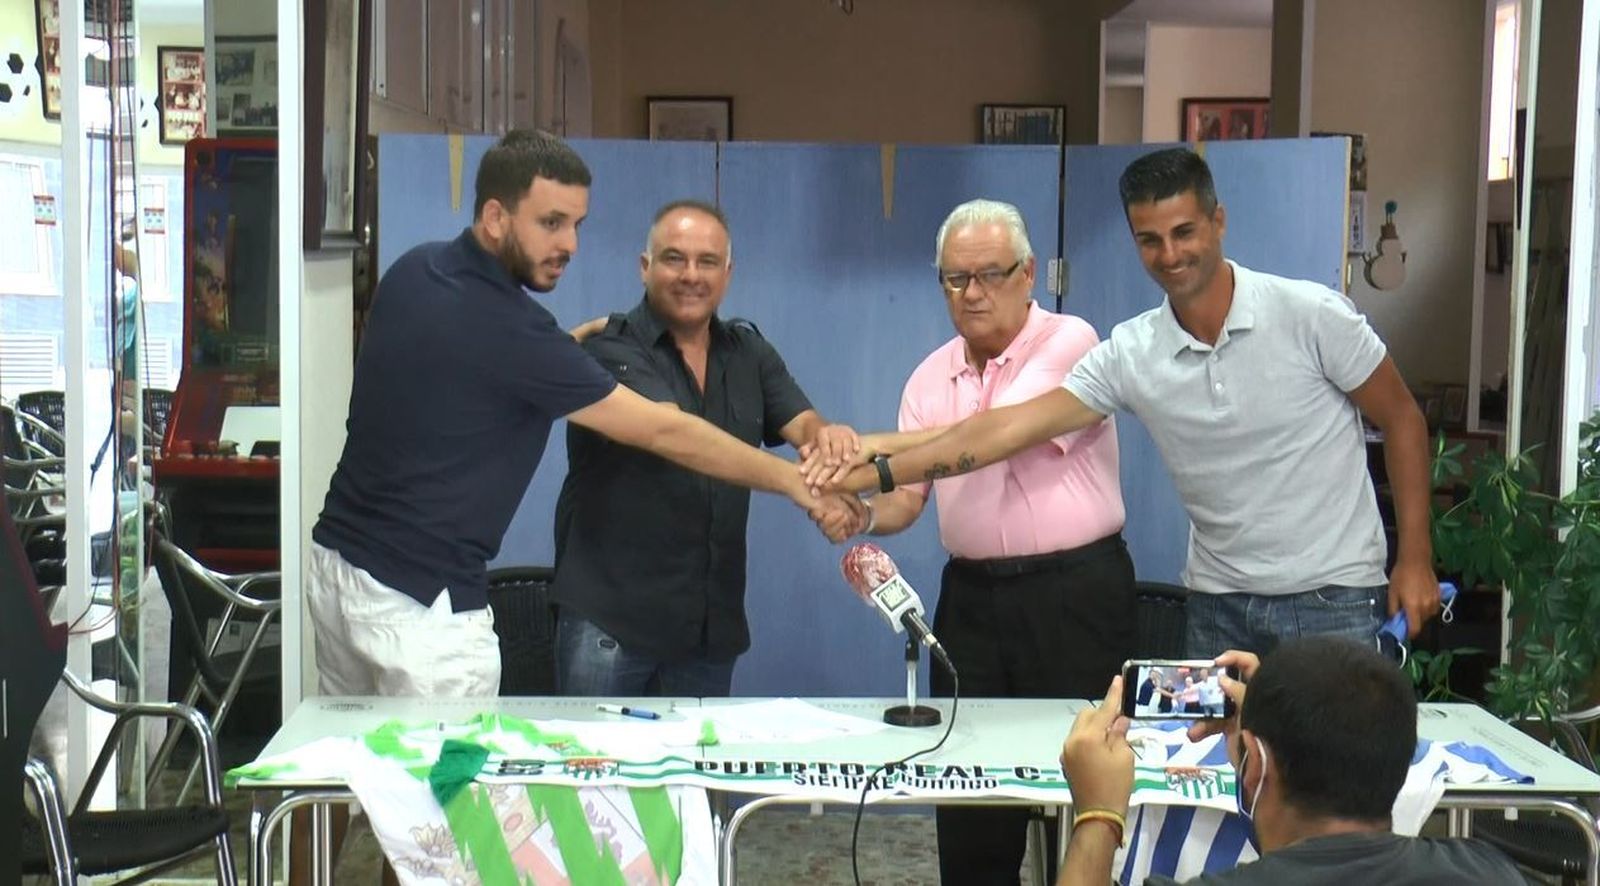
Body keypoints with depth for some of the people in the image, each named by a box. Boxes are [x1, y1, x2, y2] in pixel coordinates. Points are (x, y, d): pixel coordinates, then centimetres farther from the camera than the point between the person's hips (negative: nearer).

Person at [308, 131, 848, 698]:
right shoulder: (505, 327, -21)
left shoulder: (412, 272, 3)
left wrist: (573, 346, 10)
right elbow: (661, 431, -16)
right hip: (422, 600, -9)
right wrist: (791, 480, -8)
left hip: (337, 562, 9)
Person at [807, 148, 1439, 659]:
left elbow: (1401, 421, -1)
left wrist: (1414, 560, -5)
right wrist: (882, 469, -15)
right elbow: (1012, 428, -8)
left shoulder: (1310, 314, -11)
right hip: (1220, 603, 3)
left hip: (1335, 597, -3)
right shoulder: (1131, 354, -4)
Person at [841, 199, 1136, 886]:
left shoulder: (1068, 343, -9)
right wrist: (860, 513, -15)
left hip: (1072, 592, -5)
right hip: (971, 594, 5)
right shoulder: (932, 378, 11)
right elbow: (907, 498, 9)